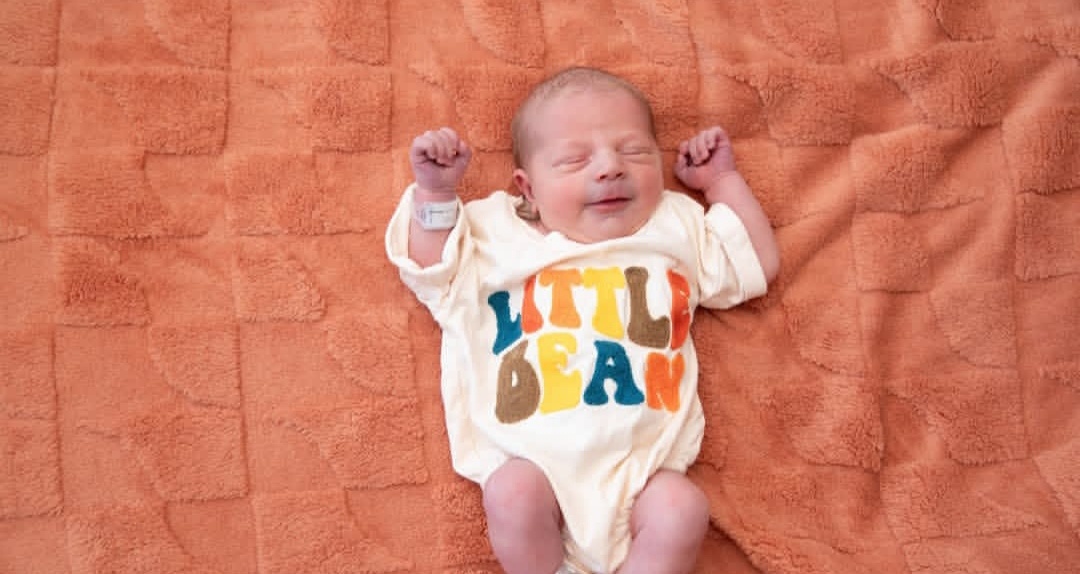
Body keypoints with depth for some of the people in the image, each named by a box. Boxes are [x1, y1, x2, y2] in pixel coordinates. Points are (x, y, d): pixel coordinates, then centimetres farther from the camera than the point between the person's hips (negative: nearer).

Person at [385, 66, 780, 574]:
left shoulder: (677, 229, 16)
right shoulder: (500, 235, 13)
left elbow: (759, 263, 23)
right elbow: (428, 273, 15)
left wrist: (723, 179, 20)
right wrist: (434, 192, 4)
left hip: (642, 463, 1)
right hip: (533, 457, -1)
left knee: (682, 509, -26)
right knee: (513, 493, -30)